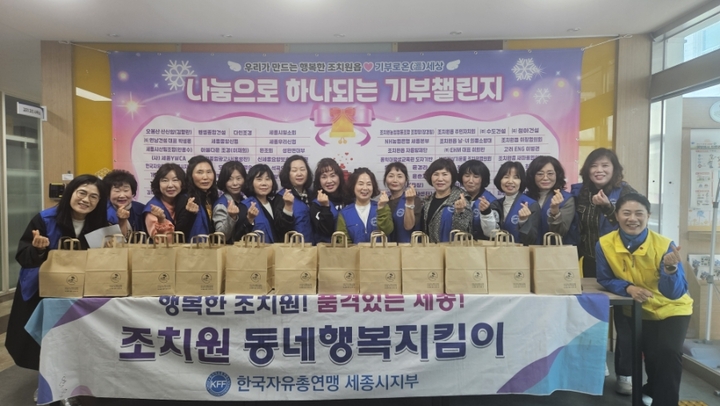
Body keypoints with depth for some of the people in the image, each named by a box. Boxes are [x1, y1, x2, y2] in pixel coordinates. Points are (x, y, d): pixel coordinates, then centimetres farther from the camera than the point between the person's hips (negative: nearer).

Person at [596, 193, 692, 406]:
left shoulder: (664, 245, -23)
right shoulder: (604, 244, -20)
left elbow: (675, 293, -24)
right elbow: (605, 279, -9)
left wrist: (670, 268, -42)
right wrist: (628, 288, -27)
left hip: (672, 309, -1)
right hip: (638, 311, 1)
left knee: (668, 352, -24)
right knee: (651, 354, -9)